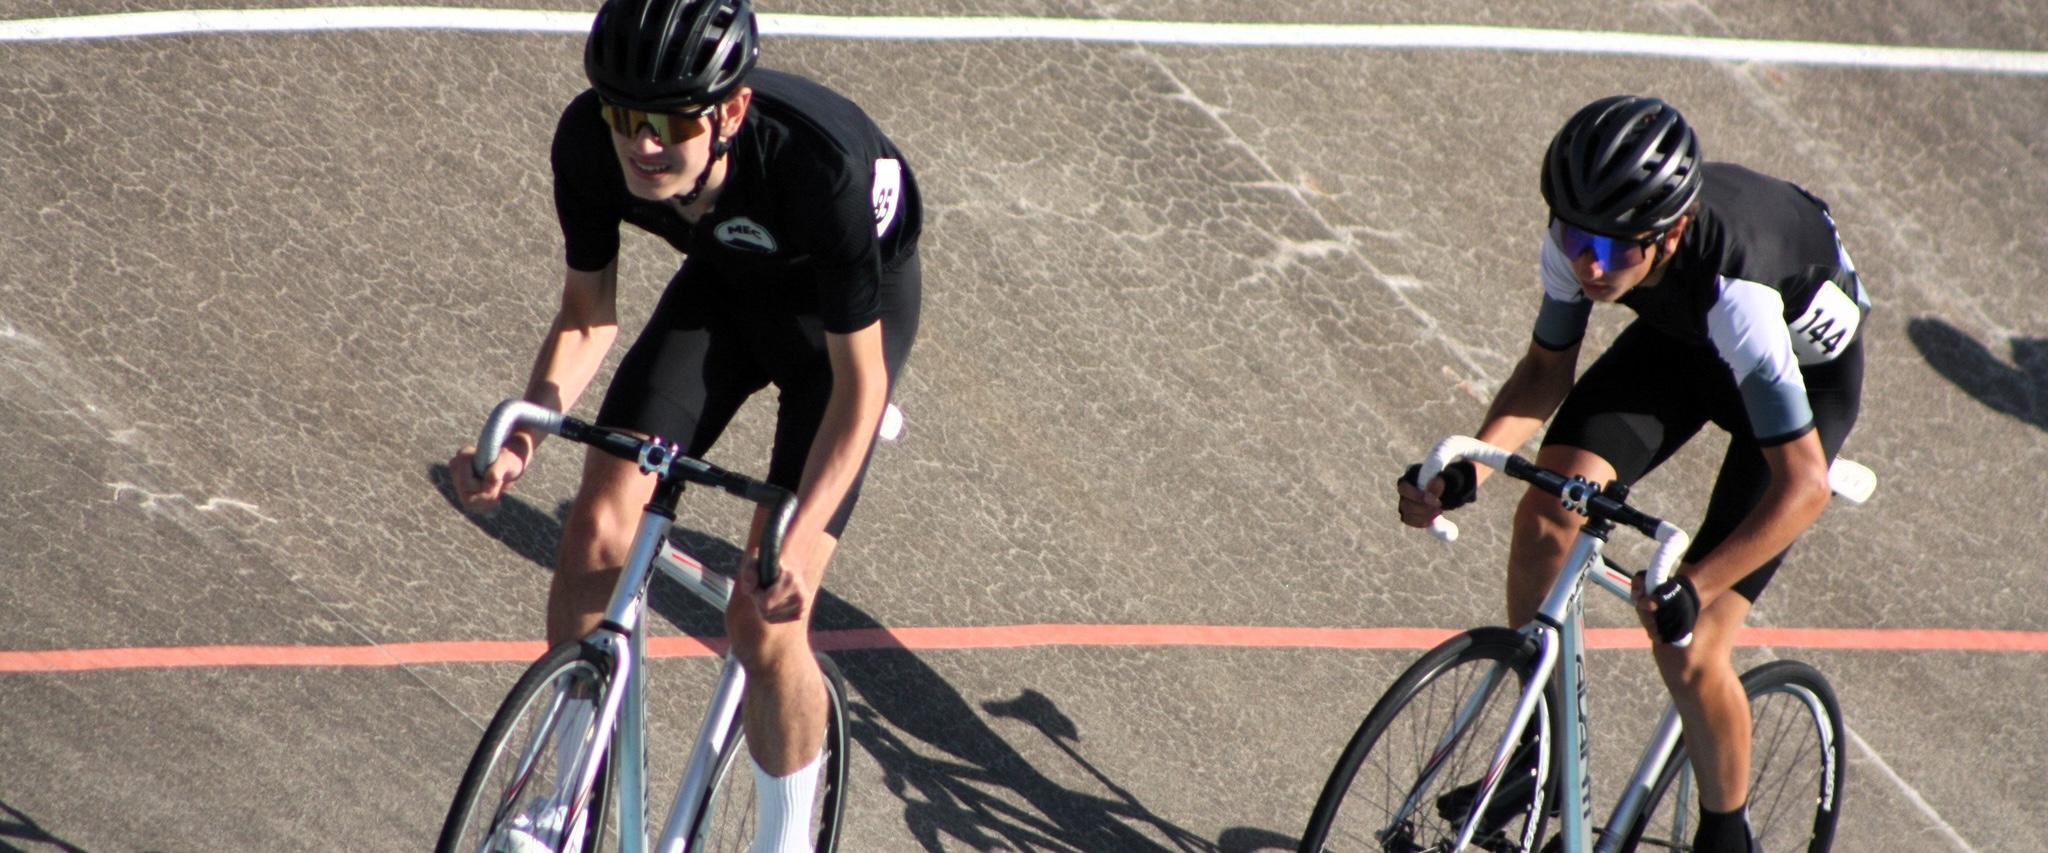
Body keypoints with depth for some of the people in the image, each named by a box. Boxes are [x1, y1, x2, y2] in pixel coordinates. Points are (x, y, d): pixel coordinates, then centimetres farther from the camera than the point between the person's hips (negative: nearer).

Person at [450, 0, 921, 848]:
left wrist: (797, 540, -40)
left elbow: (859, 382, -30)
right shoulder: (588, 141, -28)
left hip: (849, 303, -4)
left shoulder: (819, 167, -41)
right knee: (596, 527, -9)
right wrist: (523, 435, -29)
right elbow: (587, 315, -11)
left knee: (765, 613, -12)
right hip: (725, 281, 4)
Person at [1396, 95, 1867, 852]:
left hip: (1805, 364, -5)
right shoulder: (1577, 239, -28)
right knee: (1547, 516, -19)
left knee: (1687, 647, -13)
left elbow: (1804, 483, -40)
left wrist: (1692, 588, -51)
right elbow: (1545, 370, -10)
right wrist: (1467, 470, -27)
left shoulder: (1734, 289, -43)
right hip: (1678, 339, 5)